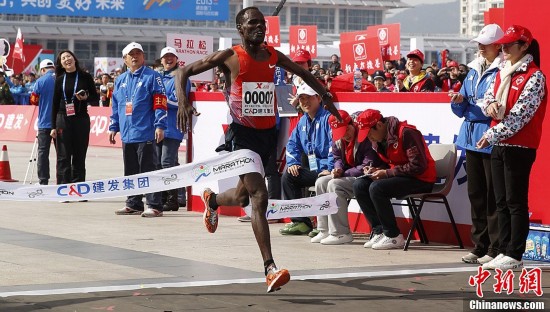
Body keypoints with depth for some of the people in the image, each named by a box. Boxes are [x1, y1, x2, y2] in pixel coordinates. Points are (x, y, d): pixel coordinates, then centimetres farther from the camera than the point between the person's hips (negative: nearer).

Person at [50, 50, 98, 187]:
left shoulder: (85, 77, 2)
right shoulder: (60, 80, 5)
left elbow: (96, 98, 7)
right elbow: (55, 104, 6)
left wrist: (86, 98, -16)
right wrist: (53, 126, 2)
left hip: (81, 120, 0)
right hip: (63, 119, 0)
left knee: (79, 157, 5)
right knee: (63, 157, -2)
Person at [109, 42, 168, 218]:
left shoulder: (152, 77, -2)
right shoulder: (120, 81, 18)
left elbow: (160, 103, -9)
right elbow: (115, 106, 23)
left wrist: (160, 126, -16)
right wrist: (113, 127, 19)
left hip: (145, 133, -7)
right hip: (127, 134, 7)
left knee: (148, 170, -7)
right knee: (130, 171, 12)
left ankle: (154, 206, -5)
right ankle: (133, 204, 21)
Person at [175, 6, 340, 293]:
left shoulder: (274, 56, 6)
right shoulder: (229, 57, -8)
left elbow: (302, 73, 27)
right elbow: (184, 71, -4)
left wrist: (324, 95, 23)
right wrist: (183, 102, -20)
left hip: (268, 132, 6)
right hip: (243, 133, -6)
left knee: (243, 197, 18)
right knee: (260, 196, -18)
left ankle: (212, 199, 56)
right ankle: (270, 269, -19)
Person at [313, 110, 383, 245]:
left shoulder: (366, 137, -21)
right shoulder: (338, 139, 5)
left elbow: (368, 166, -23)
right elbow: (338, 157, 19)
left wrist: (344, 173, -18)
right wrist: (338, 169, -6)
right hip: (349, 176, 9)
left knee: (335, 185, -25)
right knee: (321, 182, -3)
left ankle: (341, 233, -22)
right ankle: (325, 230, -2)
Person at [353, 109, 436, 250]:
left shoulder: (406, 133, -19)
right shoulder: (379, 139, 9)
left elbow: (418, 166, -23)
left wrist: (386, 173, -20)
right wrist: (376, 170, -3)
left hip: (421, 180, -9)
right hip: (400, 177, 9)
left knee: (376, 188, -28)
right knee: (359, 185, -6)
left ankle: (393, 237, -18)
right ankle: (379, 231, -5)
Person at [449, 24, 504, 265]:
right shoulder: (474, 71, 17)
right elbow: (462, 109, 21)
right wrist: (459, 101, 0)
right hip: (471, 137, 8)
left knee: (494, 195, -6)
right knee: (475, 193, 12)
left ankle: (495, 249, -1)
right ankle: (479, 246, 19)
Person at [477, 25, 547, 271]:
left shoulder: (534, 77, -11)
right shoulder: (502, 73, 15)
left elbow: (520, 114, -17)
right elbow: (489, 96, 15)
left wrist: (492, 135, -18)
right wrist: (490, 104, -10)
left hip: (519, 147, -8)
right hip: (499, 146, 8)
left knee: (516, 202, -4)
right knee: (501, 202, 9)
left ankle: (515, 255, -1)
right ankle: (504, 251, 15)